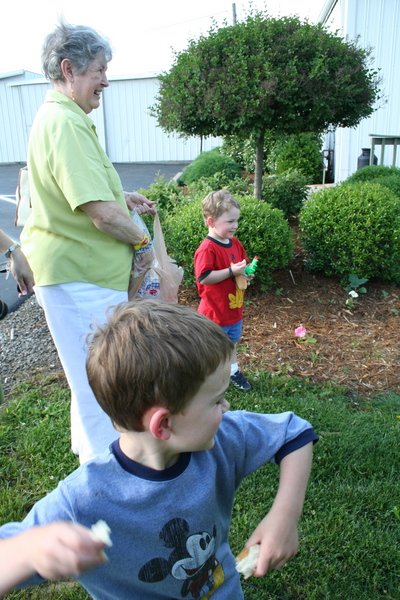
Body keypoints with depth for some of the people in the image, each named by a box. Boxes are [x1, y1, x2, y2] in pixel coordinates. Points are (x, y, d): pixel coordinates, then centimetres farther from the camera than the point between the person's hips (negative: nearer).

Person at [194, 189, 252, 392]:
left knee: (232, 343, 25)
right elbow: (203, 278, -28)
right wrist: (231, 271, -28)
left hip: (234, 308, 8)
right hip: (215, 312, -8)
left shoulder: (235, 243, 4)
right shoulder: (207, 249, -22)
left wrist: (246, 272, -5)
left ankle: (233, 371, 44)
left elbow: (242, 265, 18)